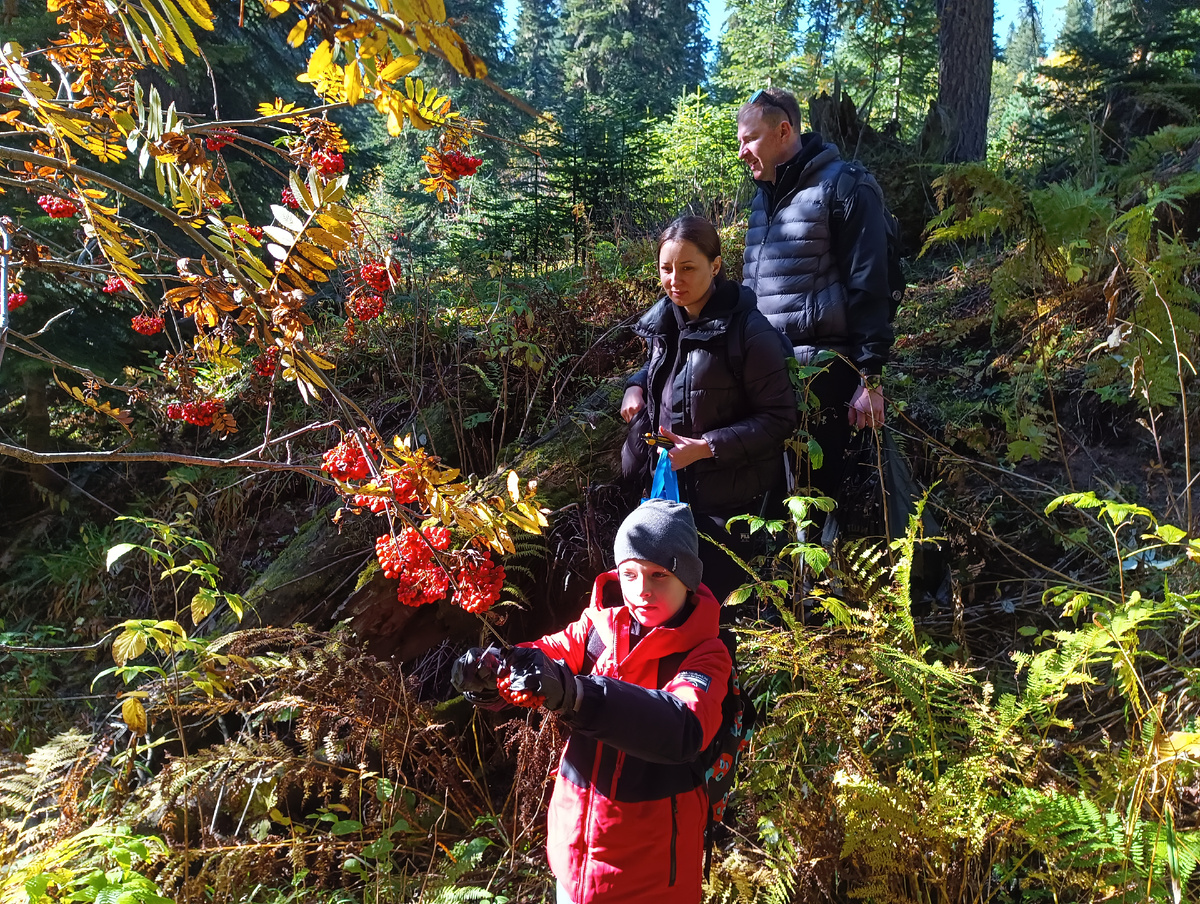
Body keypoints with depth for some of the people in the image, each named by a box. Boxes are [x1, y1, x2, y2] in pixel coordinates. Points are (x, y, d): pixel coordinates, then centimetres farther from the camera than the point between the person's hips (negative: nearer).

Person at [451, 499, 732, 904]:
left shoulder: (704, 654, -15)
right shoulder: (600, 625, -2)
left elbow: (683, 730, -34)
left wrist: (576, 695, -48)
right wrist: (488, 669, -38)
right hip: (577, 838, 4)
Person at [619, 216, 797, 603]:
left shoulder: (749, 332, -19)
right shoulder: (663, 323, 3)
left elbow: (779, 418, -17)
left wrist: (706, 446, -23)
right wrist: (637, 385, 3)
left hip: (731, 501, -6)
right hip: (672, 488, 7)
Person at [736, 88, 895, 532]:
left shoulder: (844, 188, -6)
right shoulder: (763, 197, 18)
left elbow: (868, 289, -10)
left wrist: (870, 378, -14)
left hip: (822, 372, -7)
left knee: (813, 492, -2)